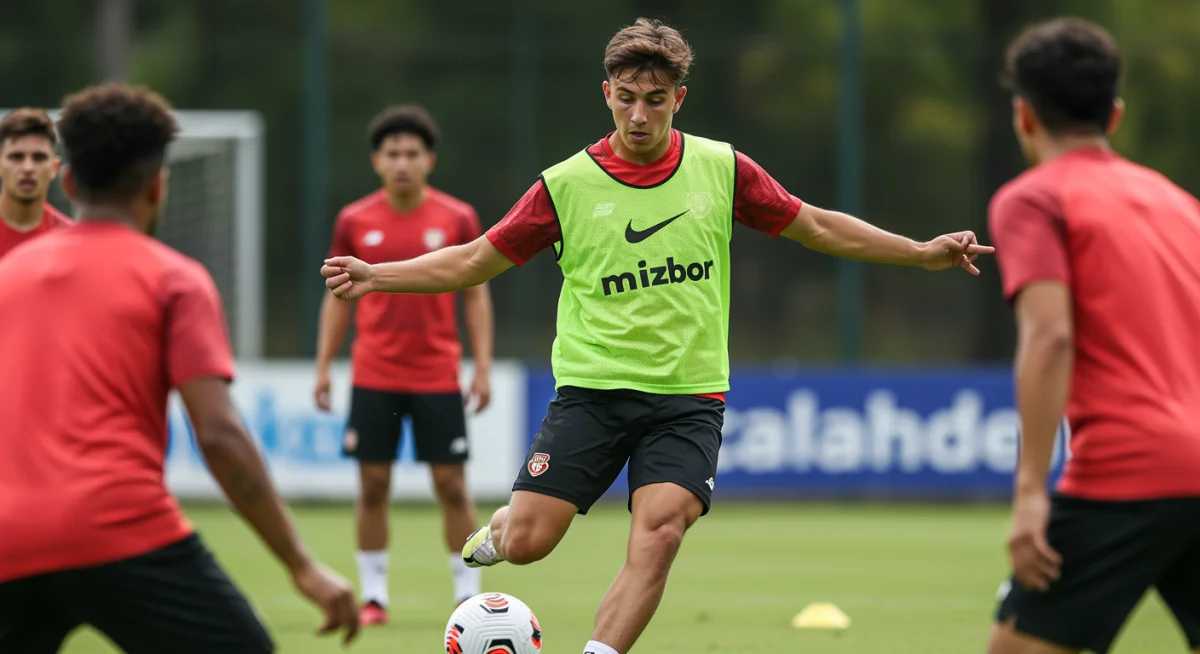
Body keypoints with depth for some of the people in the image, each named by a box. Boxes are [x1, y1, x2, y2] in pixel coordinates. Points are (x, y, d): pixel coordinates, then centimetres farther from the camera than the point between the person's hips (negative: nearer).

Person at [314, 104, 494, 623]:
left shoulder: (458, 219, -1)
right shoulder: (355, 221, 2)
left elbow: (476, 295, 4)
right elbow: (338, 297, 9)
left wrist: (483, 366, -3)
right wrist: (324, 366, 4)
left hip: (438, 376, -1)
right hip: (373, 378, 1)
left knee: (452, 485, -1)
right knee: (372, 486, 0)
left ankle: (468, 594, 8)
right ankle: (373, 596, 8)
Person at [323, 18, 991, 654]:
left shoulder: (722, 168, 3)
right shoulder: (566, 185, -1)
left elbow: (817, 227, 13)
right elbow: (474, 262, 6)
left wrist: (923, 252, 8)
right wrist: (377, 276, -7)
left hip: (689, 396, 1)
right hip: (591, 389, 0)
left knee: (660, 533, -22)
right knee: (526, 544, -11)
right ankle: (499, 529, 26)